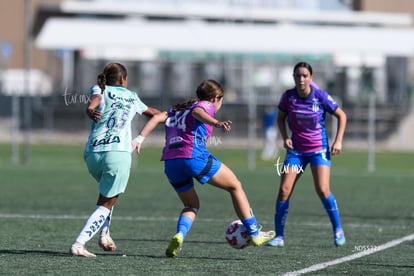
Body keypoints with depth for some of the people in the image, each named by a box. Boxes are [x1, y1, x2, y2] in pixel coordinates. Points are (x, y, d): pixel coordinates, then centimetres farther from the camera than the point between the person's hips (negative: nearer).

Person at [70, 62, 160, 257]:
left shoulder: (100, 90, 19)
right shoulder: (131, 97, 23)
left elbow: (94, 100, -7)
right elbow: (152, 112, 41)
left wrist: (91, 110, -29)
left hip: (92, 153, 2)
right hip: (118, 153, -2)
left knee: (108, 193, 31)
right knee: (106, 204, 3)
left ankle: (104, 234, 18)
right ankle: (79, 244, -15)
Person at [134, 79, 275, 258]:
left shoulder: (177, 109, 30)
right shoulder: (206, 106, 11)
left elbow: (157, 117, 13)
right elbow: (197, 112, -13)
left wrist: (140, 138, 4)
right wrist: (217, 123, -32)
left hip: (170, 162, 6)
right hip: (194, 156, -6)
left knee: (192, 205, 23)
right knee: (235, 186, 12)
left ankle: (179, 235, -7)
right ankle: (254, 233, 13)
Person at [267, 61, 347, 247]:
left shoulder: (321, 96, -12)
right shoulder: (288, 96, -6)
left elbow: (341, 115, 0)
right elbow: (281, 118, 11)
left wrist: (338, 141, -8)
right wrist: (285, 137, -5)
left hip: (318, 149, -3)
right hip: (296, 150, 3)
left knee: (322, 190, -17)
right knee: (284, 190, -9)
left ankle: (338, 230, 4)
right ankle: (279, 236, 1)